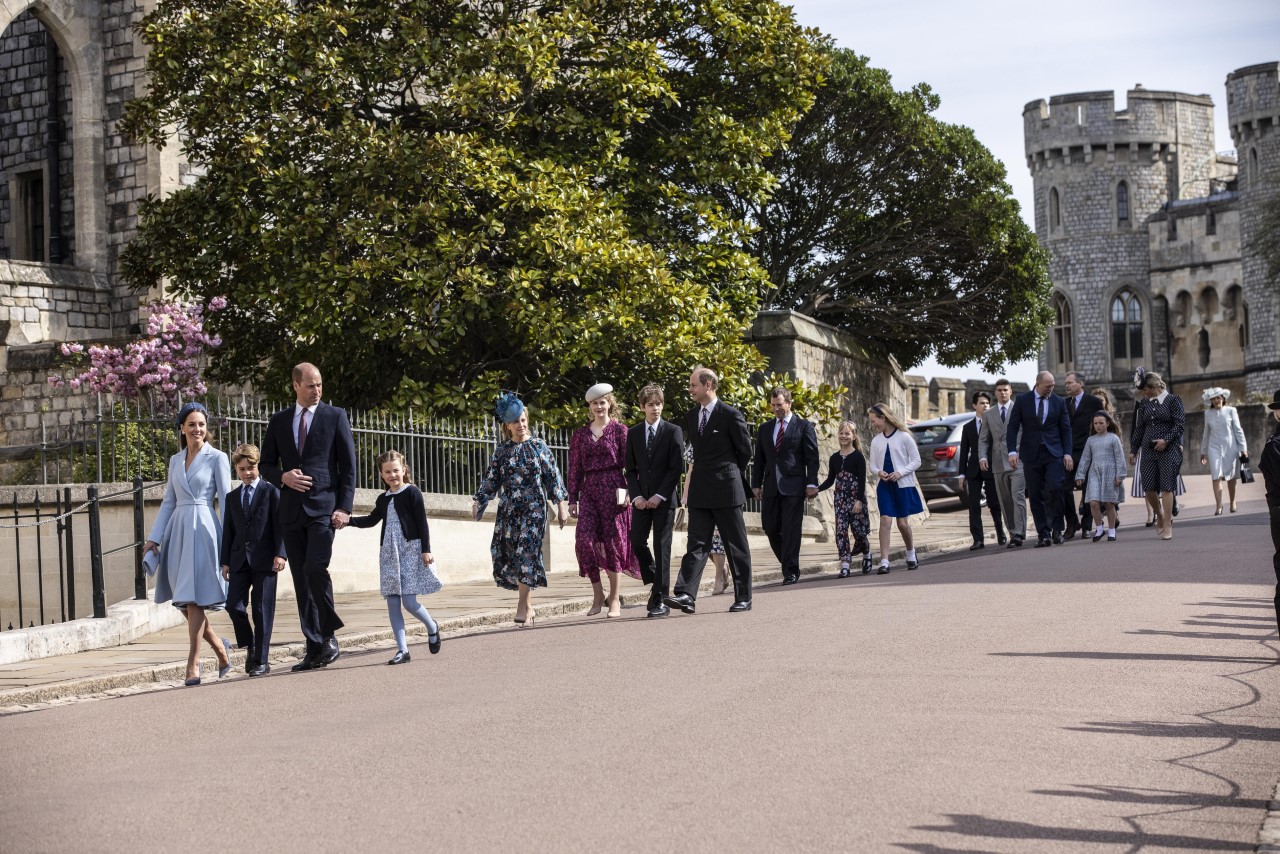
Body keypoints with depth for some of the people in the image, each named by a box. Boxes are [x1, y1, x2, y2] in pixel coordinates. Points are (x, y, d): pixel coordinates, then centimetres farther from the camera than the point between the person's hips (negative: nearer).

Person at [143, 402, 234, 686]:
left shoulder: (217, 458, 0)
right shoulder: (175, 460, 15)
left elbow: (225, 501, -3)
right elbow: (168, 502, 16)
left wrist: (228, 543, -8)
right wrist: (154, 537, 8)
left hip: (203, 529, -5)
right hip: (177, 530, 6)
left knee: (194, 599, -9)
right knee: (184, 601, 5)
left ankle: (193, 663, -5)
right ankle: (221, 647, 24)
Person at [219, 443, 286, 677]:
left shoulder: (271, 491, 2)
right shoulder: (232, 497, 16)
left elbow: (278, 524, -3)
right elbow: (228, 531, 16)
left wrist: (280, 554, -12)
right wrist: (226, 561, 10)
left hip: (264, 559, -4)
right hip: (239, 559, 4)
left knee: (262, 609, -2)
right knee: (234, 605, -6)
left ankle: (261, 660, 5)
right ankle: (250, 648, 17)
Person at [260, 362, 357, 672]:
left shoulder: (335, 416, 4)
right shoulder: (278, 421, 13)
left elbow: (348, 465, 1)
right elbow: (266, 464, 16)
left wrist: (344, 507, -8)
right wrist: (283, 477, -6)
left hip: (324, 507, -4)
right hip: (292, 510, 4)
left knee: (315, 568, -20)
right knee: (301, 580, 3)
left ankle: (329, 634, -3)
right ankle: (315, 649, 8)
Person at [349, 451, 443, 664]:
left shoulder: (412, 493, -3)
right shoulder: (383, 499, 14)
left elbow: (422, 523, -6)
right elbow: (371, 520, 26)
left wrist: (426, 550, -12)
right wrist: (348, 520, 12)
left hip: (411, 550, -6)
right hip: (389, 553, 6)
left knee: (409, 601, -12)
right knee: (392, 601, 1)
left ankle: (432, 627, 18)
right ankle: (402, 649, 4)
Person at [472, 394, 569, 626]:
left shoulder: (538, 446, 3)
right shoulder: (502, 450, 8)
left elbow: (553, 476, 3)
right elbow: (491, 479, 11)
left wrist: (561, 504, -1)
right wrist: (478, 502, 4)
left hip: (533, 508, -3)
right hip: (509, 509, 3)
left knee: (526, 553, -12)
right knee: (505, 554, -1)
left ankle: (522, 606, -8)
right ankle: (527, 605, 11)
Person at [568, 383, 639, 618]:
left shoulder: (619, 430, 4)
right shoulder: (580, 434, 12)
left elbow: (629, 462, 0)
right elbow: (575, 468, 12)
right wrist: (572, 499, 7)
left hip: (613, 488, -3)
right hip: (589, 490, 3)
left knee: (613, 541, -1)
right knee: (584, 540, -9)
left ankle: (614, 598, 8)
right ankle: (597, 593, 6)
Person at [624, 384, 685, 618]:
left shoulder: (673, 432, -1)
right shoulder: (633, 434, 10)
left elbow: (676, 467, -6)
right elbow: (631, 469, 10)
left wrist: (659, 496, -12)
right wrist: (636, 496, -5)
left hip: (664, 498, -3)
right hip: (642, 499, 4)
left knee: (661, 547, -4)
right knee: (637, 541, -4)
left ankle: (660, 599, -1)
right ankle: (655, 583, 18)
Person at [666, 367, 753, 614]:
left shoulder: (731, 415, -7)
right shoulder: (691, 417, 12)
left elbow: (745, 451, 0)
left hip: (726, 490, -5)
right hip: (700, 491, 5)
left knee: (736, 546, 3)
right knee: (697, 544, -3)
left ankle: (743, 598, 11)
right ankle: (686, 595, -12)